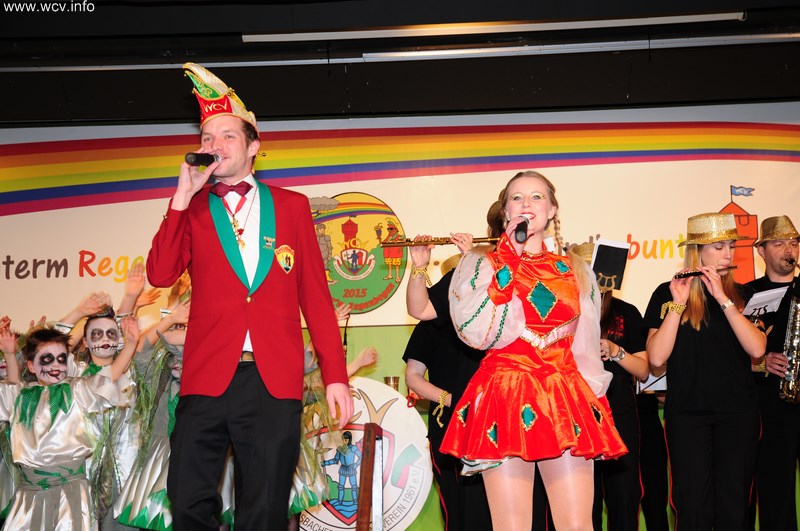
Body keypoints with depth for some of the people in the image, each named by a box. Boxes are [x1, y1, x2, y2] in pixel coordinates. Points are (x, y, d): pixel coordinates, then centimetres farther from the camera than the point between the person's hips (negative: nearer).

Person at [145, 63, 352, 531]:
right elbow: (161, 275, -3)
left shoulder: (291, 205, 12)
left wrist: (335, 374, 1)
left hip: (275, 382, 0)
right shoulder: (191, 209, 13)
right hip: (207, 377, 1)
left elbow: (315, 293, 9)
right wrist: (183, 197, -4)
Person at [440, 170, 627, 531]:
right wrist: (509, 265, -6)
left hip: (566, 402, 3)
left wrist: (590, 402, 7)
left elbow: (586, 348, 17)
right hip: (504, 397, -2)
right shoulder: (481, 266, 8)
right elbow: (477, 332, -9)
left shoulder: (575, 271, 16)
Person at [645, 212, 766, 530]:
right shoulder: (667, 293, 1)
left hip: (738, 411, 2)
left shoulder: (742, 295, 8)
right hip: (686, 412, -2)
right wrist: (678, 304, -17)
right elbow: (656, 358, -11)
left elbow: (757, 349, -10)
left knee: (733, 504, 1)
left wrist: (723, 299, -15)